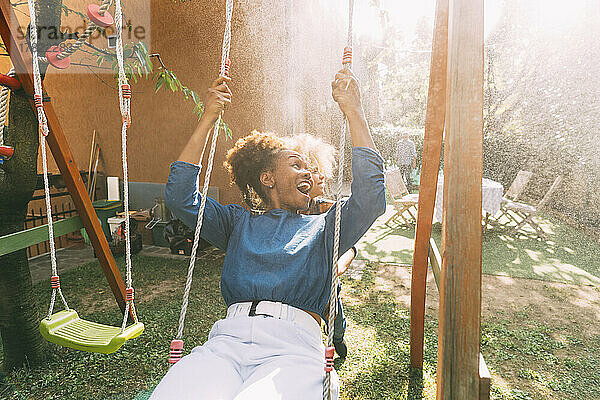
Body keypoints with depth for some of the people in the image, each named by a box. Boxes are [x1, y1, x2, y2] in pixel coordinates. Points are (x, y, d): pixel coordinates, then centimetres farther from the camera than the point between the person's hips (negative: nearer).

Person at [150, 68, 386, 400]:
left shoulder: (322, 229, 22)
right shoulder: (238, 222, 24)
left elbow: (369, 199, 5)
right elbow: (180, 197, 14)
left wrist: (353, 112, 7)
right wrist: (207, 119, 11)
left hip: (293, 346, 0)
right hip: (229, 338, 1)